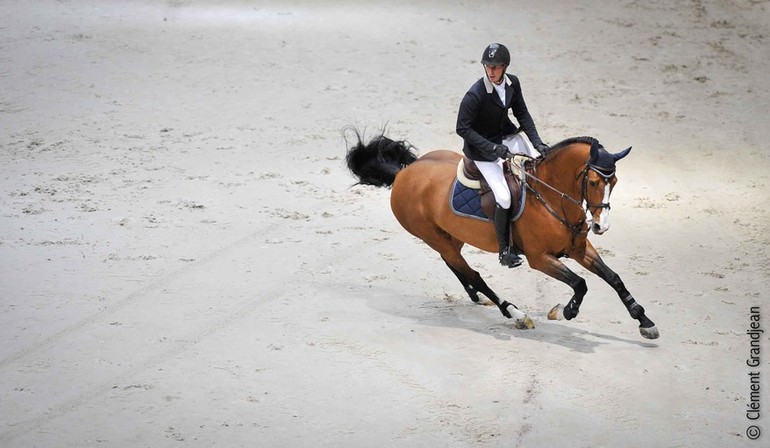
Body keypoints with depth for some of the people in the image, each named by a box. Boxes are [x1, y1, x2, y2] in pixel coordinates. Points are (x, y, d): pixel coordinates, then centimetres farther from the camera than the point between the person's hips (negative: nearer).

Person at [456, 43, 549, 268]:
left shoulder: (512, 83, -8)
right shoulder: (475, 94, -28)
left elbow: (522, 114, 2)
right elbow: (462, 128, -22)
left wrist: (537, 143, -9)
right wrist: (492, 148, -27)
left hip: (506, 136, 7)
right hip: (481, 148, -7)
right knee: (504, 197, -16)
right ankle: (504, 250, 2)